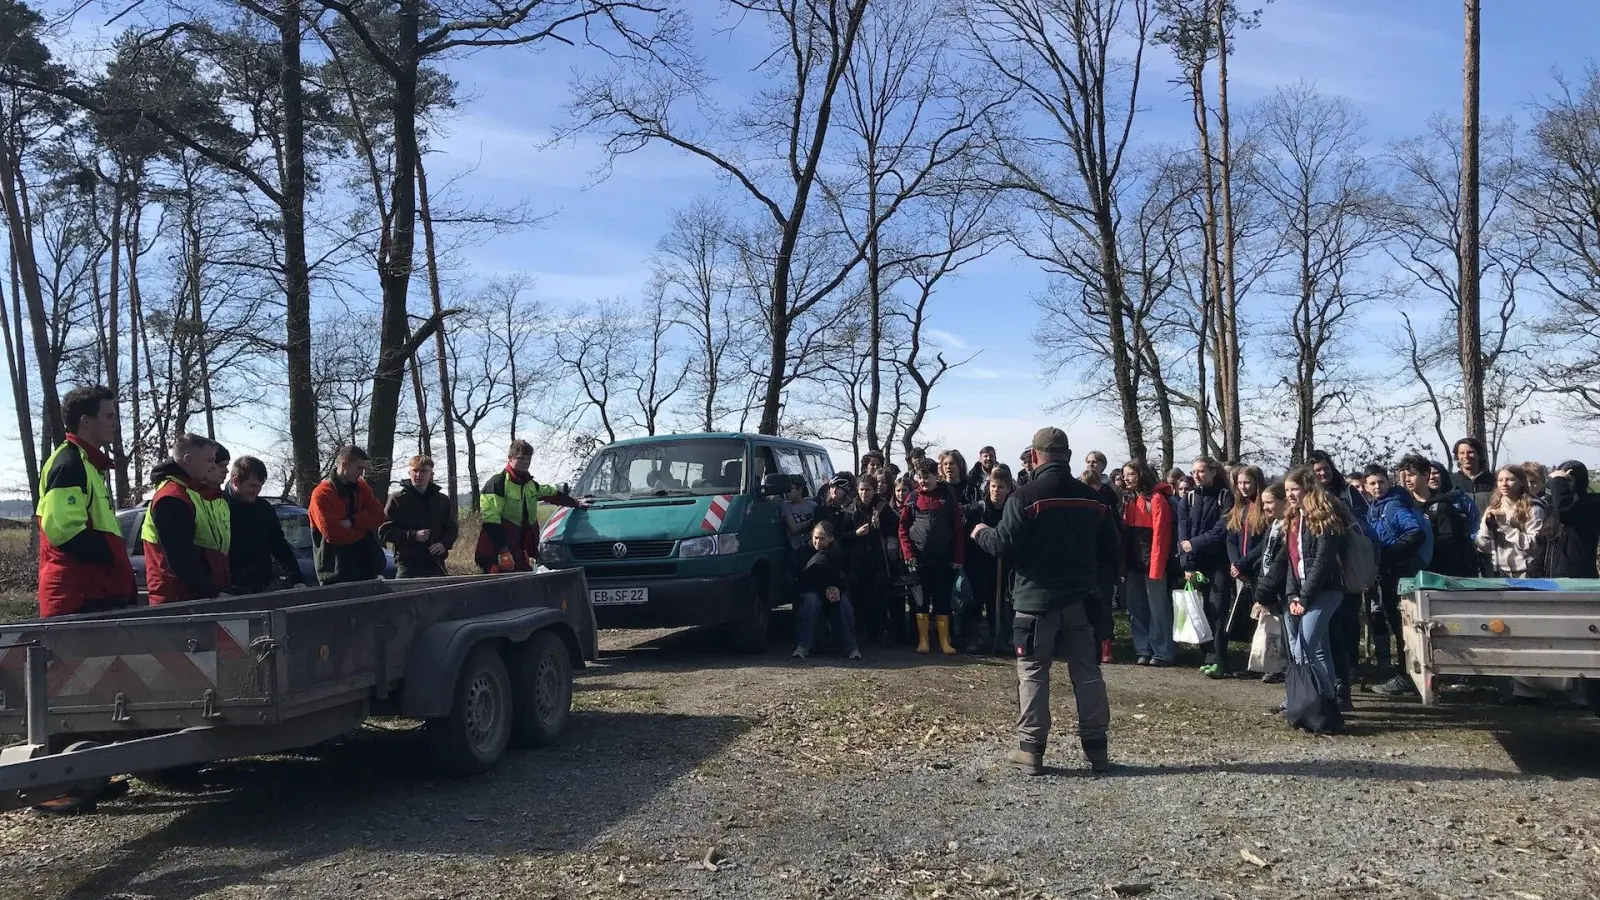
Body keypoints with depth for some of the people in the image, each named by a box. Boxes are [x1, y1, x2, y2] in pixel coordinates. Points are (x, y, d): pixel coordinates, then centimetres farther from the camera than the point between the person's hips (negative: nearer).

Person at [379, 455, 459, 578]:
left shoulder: (443, 501, 12)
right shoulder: (397, 499, 2)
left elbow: (452, 529, 18)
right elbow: (384, 531, -2)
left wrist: (444, 544, -4)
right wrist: (413, 536, -14)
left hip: (436, 564, 3)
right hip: (407, 565, -3)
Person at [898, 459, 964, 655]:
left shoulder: (948, 496, 1)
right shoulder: (913, 499, 4)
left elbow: (959, 527, -1)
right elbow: (903, 528, 4)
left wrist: (958, 557, -6)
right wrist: (908, 554, -6)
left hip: (944, 558, -1)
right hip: (920, 558, 1)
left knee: (943, 600, 4)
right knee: (921, 600, 4)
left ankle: (945, 641, 10)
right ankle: (922, 641, 10)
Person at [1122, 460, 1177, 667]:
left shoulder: (1156, 499, -9)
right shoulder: (1131, 500, 14)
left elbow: (1160, 534, -14)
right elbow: (1125, 531, 13)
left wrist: (1156, 566, -18)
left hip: (1153, 562, -8)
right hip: (1134, 563, 8)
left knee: (1158, 608, -2)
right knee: (1136, 607, 9)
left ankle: (1163, 652, 4)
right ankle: (1143, 650, 15)